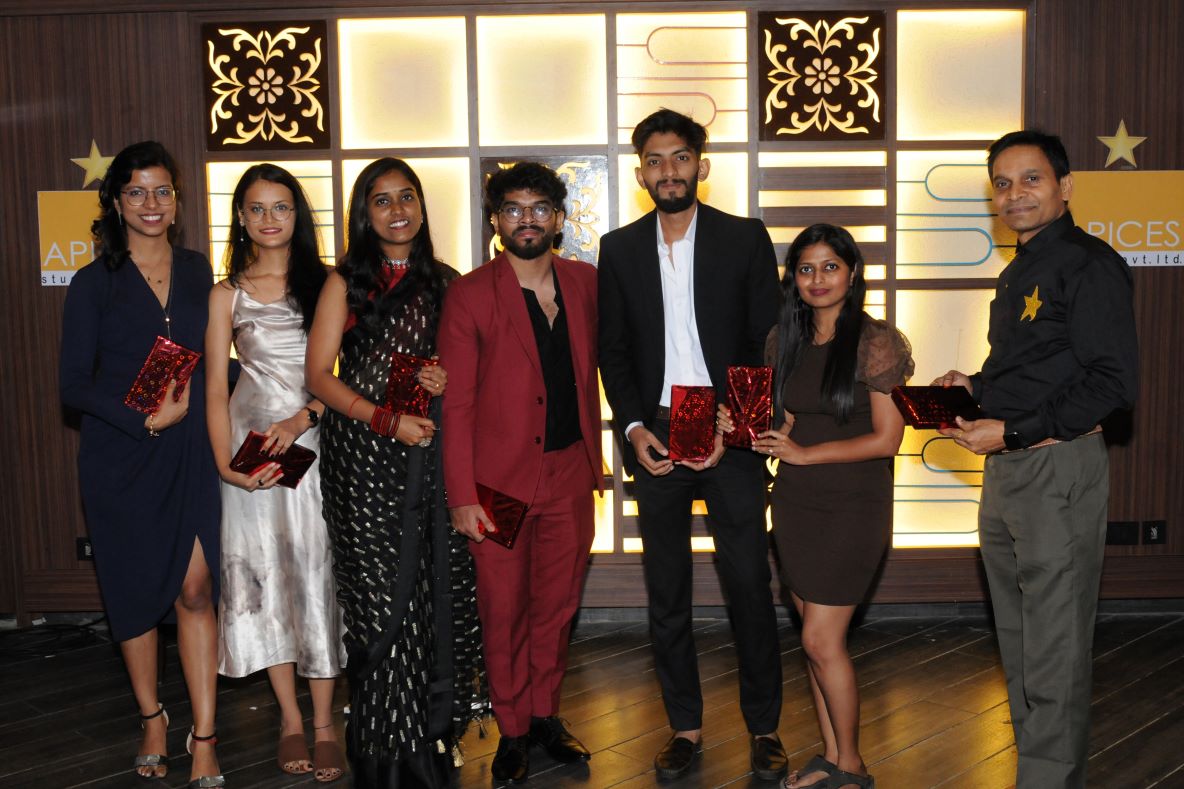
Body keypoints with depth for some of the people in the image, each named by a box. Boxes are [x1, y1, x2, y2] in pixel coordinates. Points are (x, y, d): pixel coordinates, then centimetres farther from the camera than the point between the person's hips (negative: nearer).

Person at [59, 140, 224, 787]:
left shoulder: (197, 271, 8)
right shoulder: (94, 284, 0)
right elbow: (74, 386, -3)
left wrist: (194, 410, -2)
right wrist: (148, 419, -15)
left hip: (190, 454, 1)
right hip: (120, 459, -1)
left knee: (195, 589, -5)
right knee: (135, 591, 8)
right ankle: (152, 719, 28)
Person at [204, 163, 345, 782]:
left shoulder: (325, 284, 5)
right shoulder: (227, 295, 7)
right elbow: (215, 389, 3)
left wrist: (302, 419, -16)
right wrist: (225, 463, -11)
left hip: (317, 440, -1)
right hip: (252, 446, 1)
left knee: (318, 574, -1)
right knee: (265, 574, 3)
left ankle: (324, 722, 9)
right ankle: (290, 718, 17)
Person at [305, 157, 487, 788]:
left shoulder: (445, 282, 13)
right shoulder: (346, 282, 4)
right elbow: (317, 374, -1)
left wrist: (448, 381, -4)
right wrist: (387, 419, -11)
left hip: (431, 452, 3)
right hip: (365, 453, -3)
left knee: (440, 588, 1)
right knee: (380, 594, -2)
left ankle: (433, 733, 17)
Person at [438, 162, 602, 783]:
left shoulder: (585, 283, 6)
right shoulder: (470, 294, -6)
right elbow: (456, 402, -7)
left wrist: (594, 459, 10)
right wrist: (461, 495, -10)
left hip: (569, 473, 4)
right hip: (499, 478, -3)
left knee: (557, 605, 13)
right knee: (504, 610, 6)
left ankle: (544, 715, 31)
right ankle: (513, 732, 24)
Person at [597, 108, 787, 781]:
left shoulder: (746, 239, 1)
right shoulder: (620, 248, 8)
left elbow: (768, 343, 0)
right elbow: (613, 351, 8)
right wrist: (635, 428, -5)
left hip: (730, 437, -2)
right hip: (654, 438, 2)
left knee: (749, 584, 2)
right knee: (666, 591, 8)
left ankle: (764, 727, 18)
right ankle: (686, 727, 22)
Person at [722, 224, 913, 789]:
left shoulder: (875, 342, -10)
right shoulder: (785, 340, 8)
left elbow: (887, 439, -12)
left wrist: (805, 454, -12)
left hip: (853, 507, -6)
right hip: (794, 503, 6)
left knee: (822, 641, -5)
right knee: (814, 637, 11)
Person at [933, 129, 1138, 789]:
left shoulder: (1088, 264, -10)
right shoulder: (1018, 273, 18)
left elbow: (1113, 383, -17)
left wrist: (1013, 431, -20)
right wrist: (974, 386, 8)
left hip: (1059, 468, -9)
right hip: (1006, 469, 9)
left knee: (1054, 652, -1)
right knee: (1019, 642, 17)